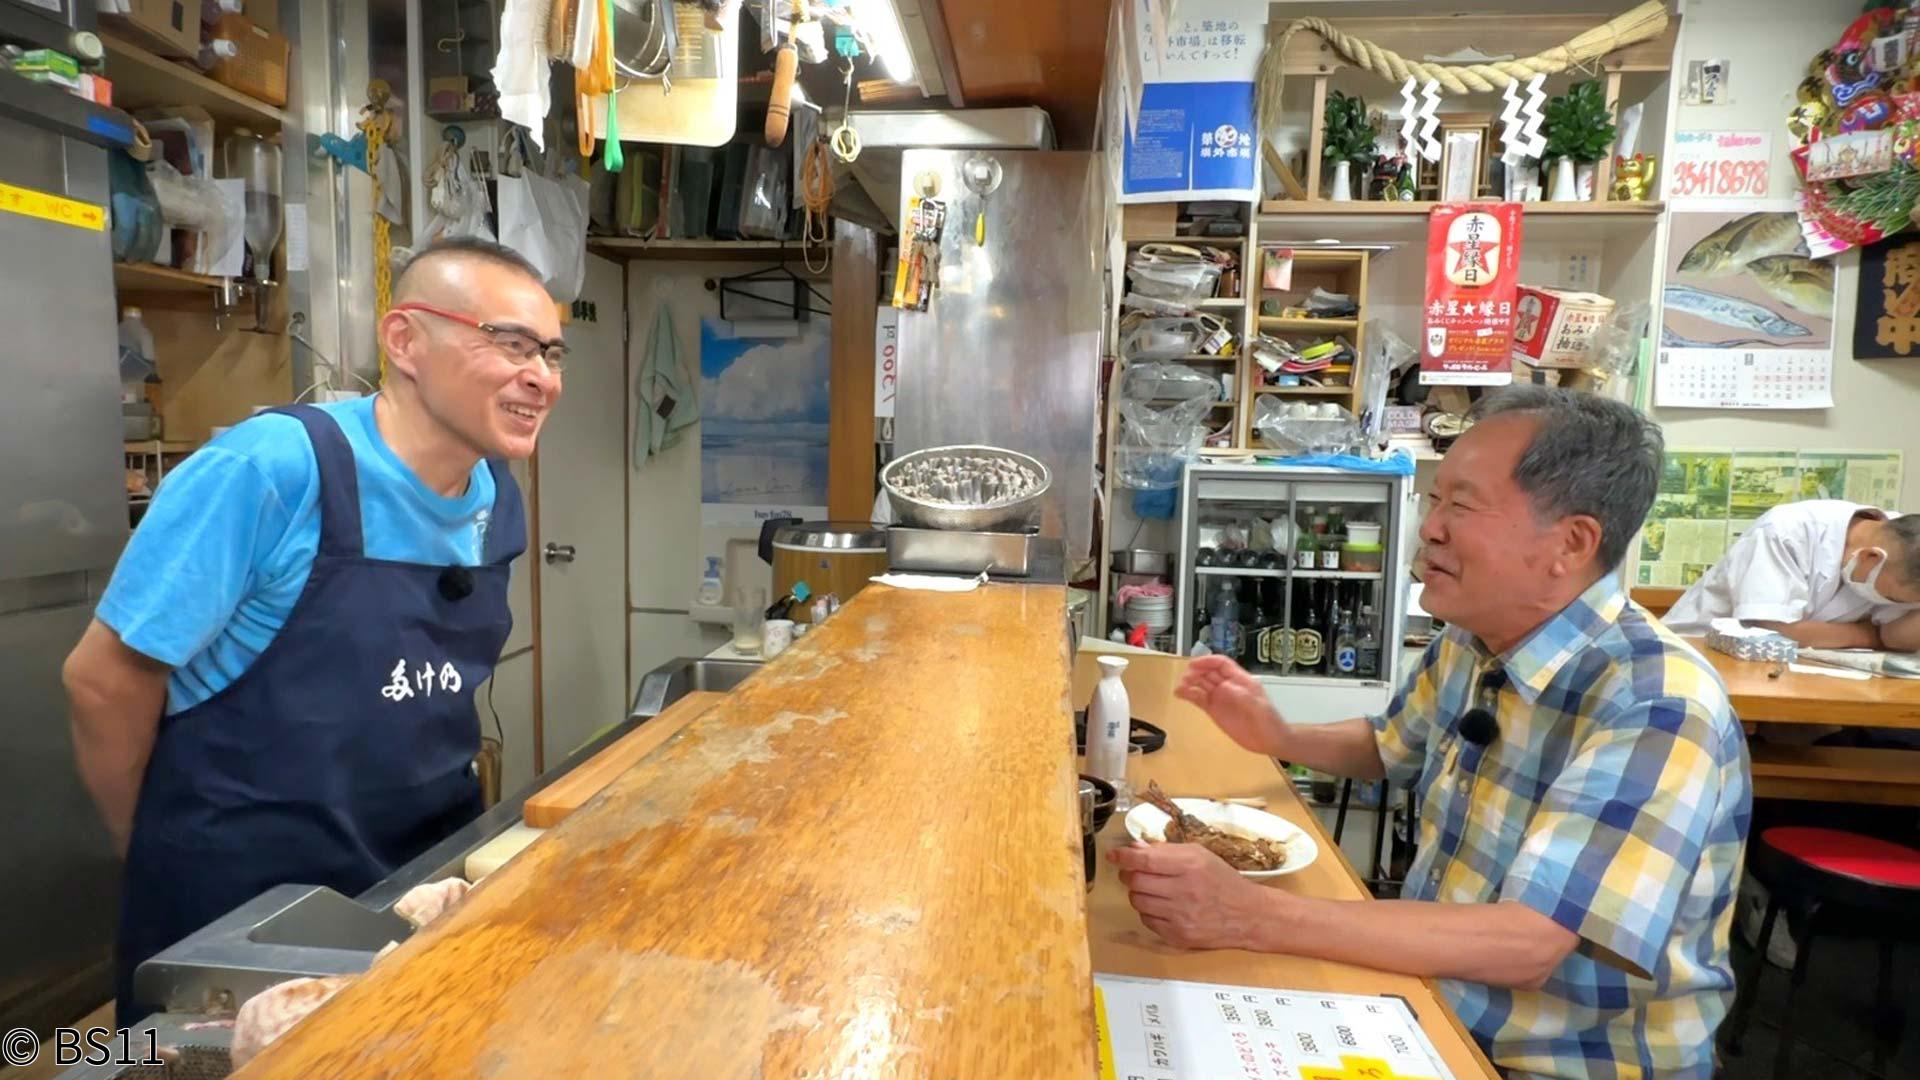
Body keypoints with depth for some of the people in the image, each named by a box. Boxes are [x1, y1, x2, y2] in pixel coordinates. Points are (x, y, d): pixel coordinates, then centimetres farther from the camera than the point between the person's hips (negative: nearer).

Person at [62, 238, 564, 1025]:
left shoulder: (497, 501, -3)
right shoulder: (272, 470, -23)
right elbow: (104, 677, -13)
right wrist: (170, 861, -1)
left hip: (427, 879, 6)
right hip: (239, 905, -6)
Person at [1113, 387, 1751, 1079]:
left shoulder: (1656, 707, -25)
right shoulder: (1471, 644, -3)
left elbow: (1526, 946, -32)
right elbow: (1388, 749, 18)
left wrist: (1250, 917, -35)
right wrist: (1279, 738, -1)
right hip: (1434, 1007, 6)